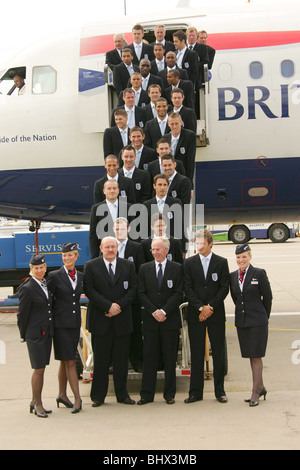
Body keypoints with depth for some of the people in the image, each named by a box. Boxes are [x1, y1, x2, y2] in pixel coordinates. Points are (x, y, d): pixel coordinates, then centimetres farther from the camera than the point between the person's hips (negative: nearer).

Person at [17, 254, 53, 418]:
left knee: (41, 369, 12)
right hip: (35, 334, -7)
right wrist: (24, 335, -2)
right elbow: (22, 314, -8)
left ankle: (35, 401, 23)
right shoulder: (27, 288, -12)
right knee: (39, 369, -3)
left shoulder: (47, 284, 10)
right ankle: (37, 404, 9)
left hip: (47, 333, 7)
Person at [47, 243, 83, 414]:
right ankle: (77, 398, -2)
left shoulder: (81, 276, 9)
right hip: (61, 323, -5)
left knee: (66, 361, 13)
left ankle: (62, 395, 24)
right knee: (70, 361, -5)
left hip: (75, 323, 5)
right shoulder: (55, 276, -6)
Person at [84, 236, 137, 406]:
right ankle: (98, 396, 14)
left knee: (122, 359, 7)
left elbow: (133, 289, 2)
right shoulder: (91, 266, 2)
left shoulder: (128, 266, 8)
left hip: (122, 319, 2)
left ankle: (122, 394, 18)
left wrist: (119, 305, -11)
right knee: (100, 359, 4)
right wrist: (108, 306, -14)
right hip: (100, 320, -2)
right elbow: (89, 290, -6)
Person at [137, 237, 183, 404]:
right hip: (150, 319, 1)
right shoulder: (144, 268, 8)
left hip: (170, 320, -1)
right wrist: (153, 311, -9)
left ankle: (170, 394, 14)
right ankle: (147, 394, 9)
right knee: (149, 357, 3)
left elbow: (178, 293, -4)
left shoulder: (177, 268, 2)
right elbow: (142, 293, 4)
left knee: (170, 358, 4)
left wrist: (164, 311, -13)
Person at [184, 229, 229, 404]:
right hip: (195, 315, 1)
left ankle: (220, 391, 14)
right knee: (196, 354, 3)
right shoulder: (189, 263, 5)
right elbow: (188, 289, 0)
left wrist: (210, 307, -11)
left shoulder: (222, 262, 4)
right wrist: (201, 307, -11)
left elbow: (224, 288, -1)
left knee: (219, 354, 4)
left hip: (216, 314, 0)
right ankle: (196, 392, 10)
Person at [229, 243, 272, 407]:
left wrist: (263, 317, 6)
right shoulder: (233, 276, 7)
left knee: (256, 356, -4)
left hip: (257, 321, -5)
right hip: (241, 320, 5)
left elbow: (267, 297, -1)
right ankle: (260, 387, 22)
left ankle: (255, 392, 2)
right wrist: (243, 312, 15)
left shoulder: (259, 273, -6)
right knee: (250, 356, 10)